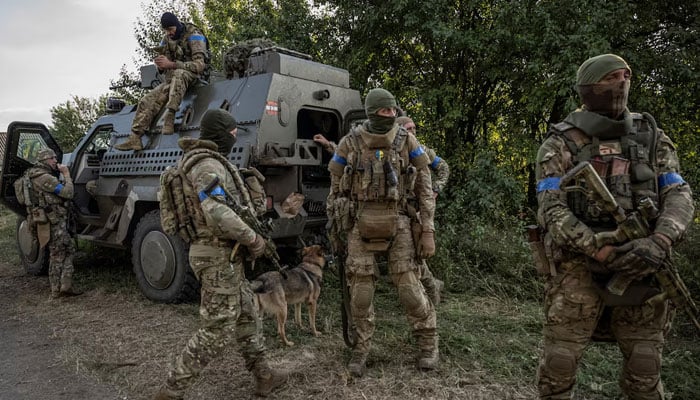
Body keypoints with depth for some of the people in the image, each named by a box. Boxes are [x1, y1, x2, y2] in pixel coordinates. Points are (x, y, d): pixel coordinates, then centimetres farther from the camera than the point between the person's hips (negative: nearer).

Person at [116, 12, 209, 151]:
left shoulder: (193, 36, -10)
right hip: (171, 80, 7)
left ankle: (169, 117, -47)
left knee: (178, 74, -41)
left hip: (191, 76, -6)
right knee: (147, 101, -9)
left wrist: (171, 64, -26)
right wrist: (160, 65, -12)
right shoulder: (166, 39, 11)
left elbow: (199, 65, -21)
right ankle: (135, 138, -8)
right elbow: (162, 69, 15)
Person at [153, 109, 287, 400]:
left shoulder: (211, 163, 15)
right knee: (217, 331, -2)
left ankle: (263, 376, 30)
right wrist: (253, 238, -21)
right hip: (218, 257, -10)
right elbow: (217, 213, -30)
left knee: (247, 317, 18)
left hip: (224, 255, 10)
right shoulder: (208, 165, -18)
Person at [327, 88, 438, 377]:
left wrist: (428, 231, -5)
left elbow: (425, 189, 0)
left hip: (398, 224, 0)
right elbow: (336, 187, 8)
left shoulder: (407, 142, -1)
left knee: (409, 287, -1)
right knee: (360, 291, 4)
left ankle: (428, 343, 23)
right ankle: (361, 348, 24)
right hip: (361, 225, 1)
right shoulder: (350, 143, -1)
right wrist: (335, 227, 11)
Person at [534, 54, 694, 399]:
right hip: (578, 269, -3)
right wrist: (602, 251, -21)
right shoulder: (560, 144, -2)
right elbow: (550, 211, -10)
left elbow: (679, 196, 2)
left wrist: (659, 243, -18)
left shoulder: (652, 137, 10)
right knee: (558, 366, 3)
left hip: (641, 268, 4)